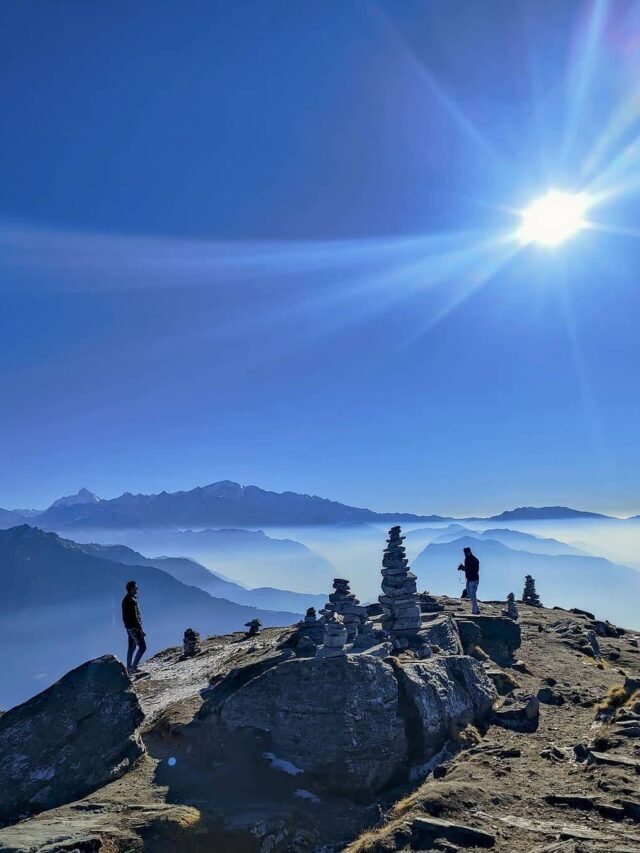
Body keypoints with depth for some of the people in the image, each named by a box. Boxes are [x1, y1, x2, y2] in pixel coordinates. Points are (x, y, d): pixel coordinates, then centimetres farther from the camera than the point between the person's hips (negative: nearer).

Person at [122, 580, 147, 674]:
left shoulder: (125, 599, 13)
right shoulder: (132, 600, -19)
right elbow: (135, 616, -22)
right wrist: (140, 629, -19)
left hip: (128, 626, 10)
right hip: (134, 627, -10)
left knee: (131, 647, 17)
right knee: (142, 647, -7)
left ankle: (129, 668, 22)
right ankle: (133, 667, -7)